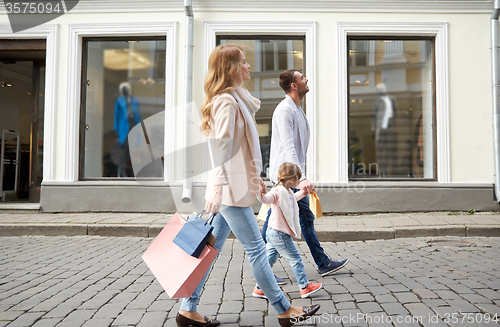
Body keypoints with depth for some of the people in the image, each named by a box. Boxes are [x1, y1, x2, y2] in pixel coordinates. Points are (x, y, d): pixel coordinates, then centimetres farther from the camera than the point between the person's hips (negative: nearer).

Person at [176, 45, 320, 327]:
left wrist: (254, 176, 25)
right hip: (230, 189, -10)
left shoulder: (235, 99, 19)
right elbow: (221, 147, -23)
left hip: (233, 187, 10)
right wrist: (218, 189, -29)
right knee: (256, 249, 0)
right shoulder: (227, 101, -13)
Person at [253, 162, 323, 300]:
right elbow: (266, 199, -35)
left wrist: (303, 192, 43)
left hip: (274, 233, 10)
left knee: (269, 260, 13)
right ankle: (305, 287, 15)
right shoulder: (278, 191, -18)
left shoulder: (288, 192, 13)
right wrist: (261, 194, -54)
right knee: (295, 259, 3)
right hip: (279, 234, -10)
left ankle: (259, 288, 20)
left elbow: (293, 198, 36)